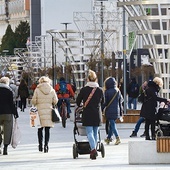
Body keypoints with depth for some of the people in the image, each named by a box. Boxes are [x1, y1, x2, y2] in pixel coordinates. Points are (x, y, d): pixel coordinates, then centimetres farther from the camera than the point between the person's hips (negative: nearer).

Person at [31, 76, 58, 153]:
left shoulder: (37, 90, -5)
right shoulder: (52, 90, 1)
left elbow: (33, 101, -4)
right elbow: (55, 101, 4)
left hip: (40, 111, -1)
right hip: (49, 111, 1)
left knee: (40, 129, 10)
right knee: (47, 129, 4)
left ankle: (40, 145, 14)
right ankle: (46, 145, -4)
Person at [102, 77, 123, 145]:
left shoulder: (107, 92, -11)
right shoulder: (118, 91, 5)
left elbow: (105, 102, -10)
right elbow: (120, 102, 10)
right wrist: (121, 112, 16)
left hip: (110, 111, -5)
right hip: (116, 111, 5)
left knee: (112, 124, -3)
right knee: (112, 124, 17)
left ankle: (117, 138, -16)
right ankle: (109, 138, 27)